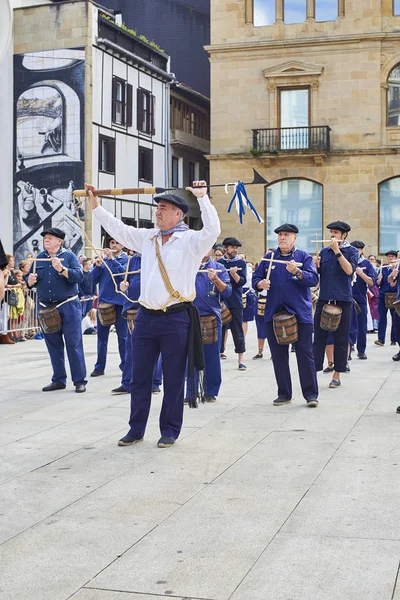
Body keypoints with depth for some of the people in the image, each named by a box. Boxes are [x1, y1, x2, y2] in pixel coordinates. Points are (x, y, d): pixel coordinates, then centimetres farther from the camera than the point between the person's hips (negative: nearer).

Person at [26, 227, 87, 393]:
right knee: (53, 345, 10)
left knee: (74, 344, -4)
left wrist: (62, 269, -27)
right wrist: (31, 280, -13)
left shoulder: (69, 256, -2)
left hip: (68, 306, -4)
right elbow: (29, 282, 10)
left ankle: (79, 381, 1)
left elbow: (79, 276, -15)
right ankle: (58, 380, 19)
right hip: (46, 307, 5)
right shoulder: (39, 258, 10)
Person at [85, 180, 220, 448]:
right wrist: (95, 206, 19)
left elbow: (213, 230, -25)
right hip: (146, 316, 6)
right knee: (140, 377, 12)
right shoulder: (148, 237, 12)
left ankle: (170, 431, 16)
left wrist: (202, 197, -26)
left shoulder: (191, 240, -7)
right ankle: (136, 429, 23)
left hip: (176, 319, -6)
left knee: (173, 379, 4)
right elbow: (117, 228, 21)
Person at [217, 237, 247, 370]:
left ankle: (240, 360, 2)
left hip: (235, 302, -2)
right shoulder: (218, 263, 8)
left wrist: (234, 274, -23)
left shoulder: (241, 263, 3)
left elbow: (242, 281, -6)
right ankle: (219, 353, 16)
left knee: (238, 331, -1)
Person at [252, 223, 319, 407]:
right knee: (279, 356, 7)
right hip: (274, 314, 3)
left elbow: (313, 279, -10)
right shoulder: (269, 257, 11)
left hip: (300, 314, -3)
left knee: (305, 354, -2)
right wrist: (260, 284, -12)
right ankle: (284, 393, 17)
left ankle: (311, 394, 4)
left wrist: (297, 272, -27)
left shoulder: (304, 257, 2)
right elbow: (256, 279, 11)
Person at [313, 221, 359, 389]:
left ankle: (337, 375, 10)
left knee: (341, 339, 3)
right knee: (319, 337, 1)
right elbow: (316, 275, 13)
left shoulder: (351, 251, 1)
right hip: (324, 298, 3)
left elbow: (349, 270, -16)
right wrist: (315, 265, -8)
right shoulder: (324, 251, 11)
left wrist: (337, 251, -18)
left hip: (342, 299, -3)